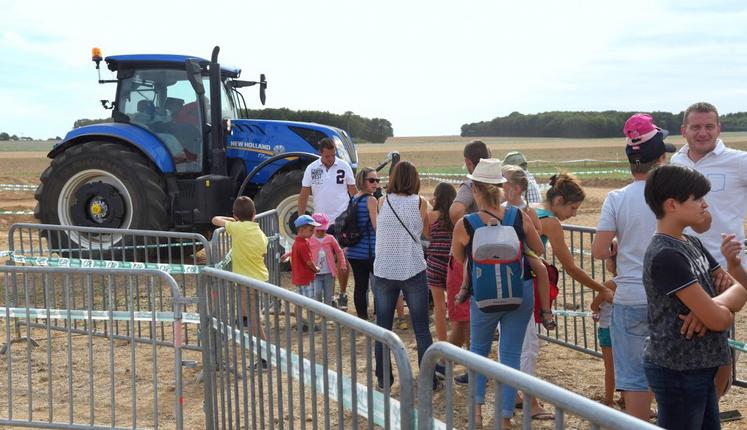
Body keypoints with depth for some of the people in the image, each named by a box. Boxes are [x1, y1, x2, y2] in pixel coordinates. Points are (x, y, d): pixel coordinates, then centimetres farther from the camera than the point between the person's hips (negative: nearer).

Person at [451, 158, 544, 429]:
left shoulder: (465, 225, -12)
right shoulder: (519, 216, -8)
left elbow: (458, 259, 6)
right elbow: (539, 250, 6)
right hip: (521, 293, 1)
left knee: (478, 349, 22)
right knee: (511, 354, 10)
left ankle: (477, 408, 17)